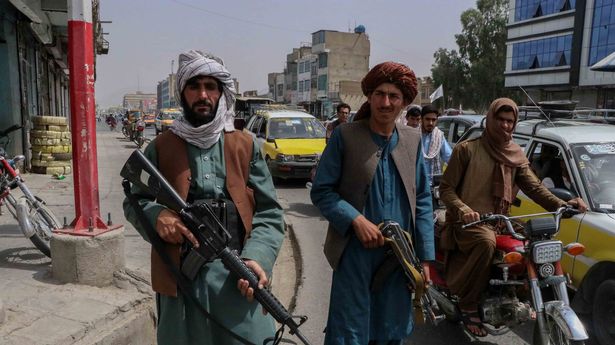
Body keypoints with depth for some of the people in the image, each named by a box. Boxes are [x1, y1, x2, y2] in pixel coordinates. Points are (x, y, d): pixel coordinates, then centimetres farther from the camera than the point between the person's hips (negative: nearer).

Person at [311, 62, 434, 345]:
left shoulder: (413, 140, 5)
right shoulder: (344, 136, -5)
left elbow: (422, 201, 7)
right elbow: (321, 191, -5)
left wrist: (425, 257, 4)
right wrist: (356, 220, -19)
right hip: (355, 253, -3)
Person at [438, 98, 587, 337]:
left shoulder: (517, 155, 12)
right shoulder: (467, 149, -5)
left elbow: (534, 187, 4)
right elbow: (446, 188, -8)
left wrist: (560, 205, -15)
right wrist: (463, 210, -27)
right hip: (466, 222, -6)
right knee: (486, 242, -35)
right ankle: (468, 305, -20)